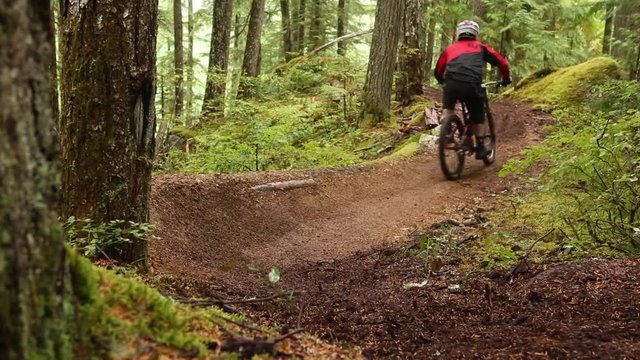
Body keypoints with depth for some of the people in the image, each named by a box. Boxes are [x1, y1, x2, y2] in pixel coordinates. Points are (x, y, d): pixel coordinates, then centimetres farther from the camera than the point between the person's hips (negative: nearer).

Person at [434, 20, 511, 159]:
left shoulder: (450, 48, 28)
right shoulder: (480, 47, 24)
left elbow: (438, 72, 30)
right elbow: (501, 62, 21)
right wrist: (506, 78, 38)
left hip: (451, 84, 1)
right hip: (472, 85, -1)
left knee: (448, 107, 33)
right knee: (478, 116, 21)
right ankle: (480, 148, 27)